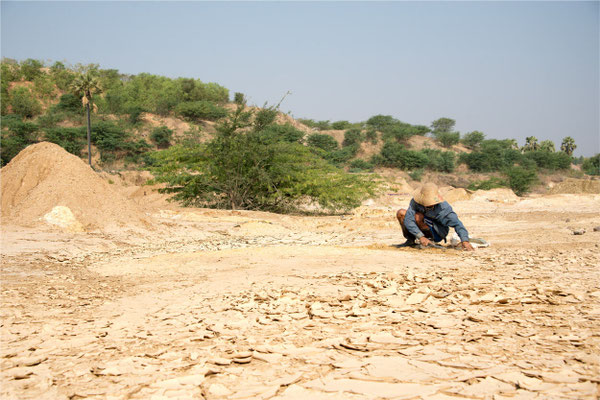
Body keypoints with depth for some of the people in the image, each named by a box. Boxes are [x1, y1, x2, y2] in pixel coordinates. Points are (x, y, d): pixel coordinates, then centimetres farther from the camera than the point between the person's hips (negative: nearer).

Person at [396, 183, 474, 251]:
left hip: (438, 234, -4)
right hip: (421, 232, 4)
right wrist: (421, 237, -41)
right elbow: (408, 220, -29)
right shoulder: (416, 201, -21)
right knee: (401, 213, -14)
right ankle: (410, 240, 1)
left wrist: (465, 240, -48)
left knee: (417, 216, -30)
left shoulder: (442, 207, -28)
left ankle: (430, 240, -9)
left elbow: (457, 223, -32)